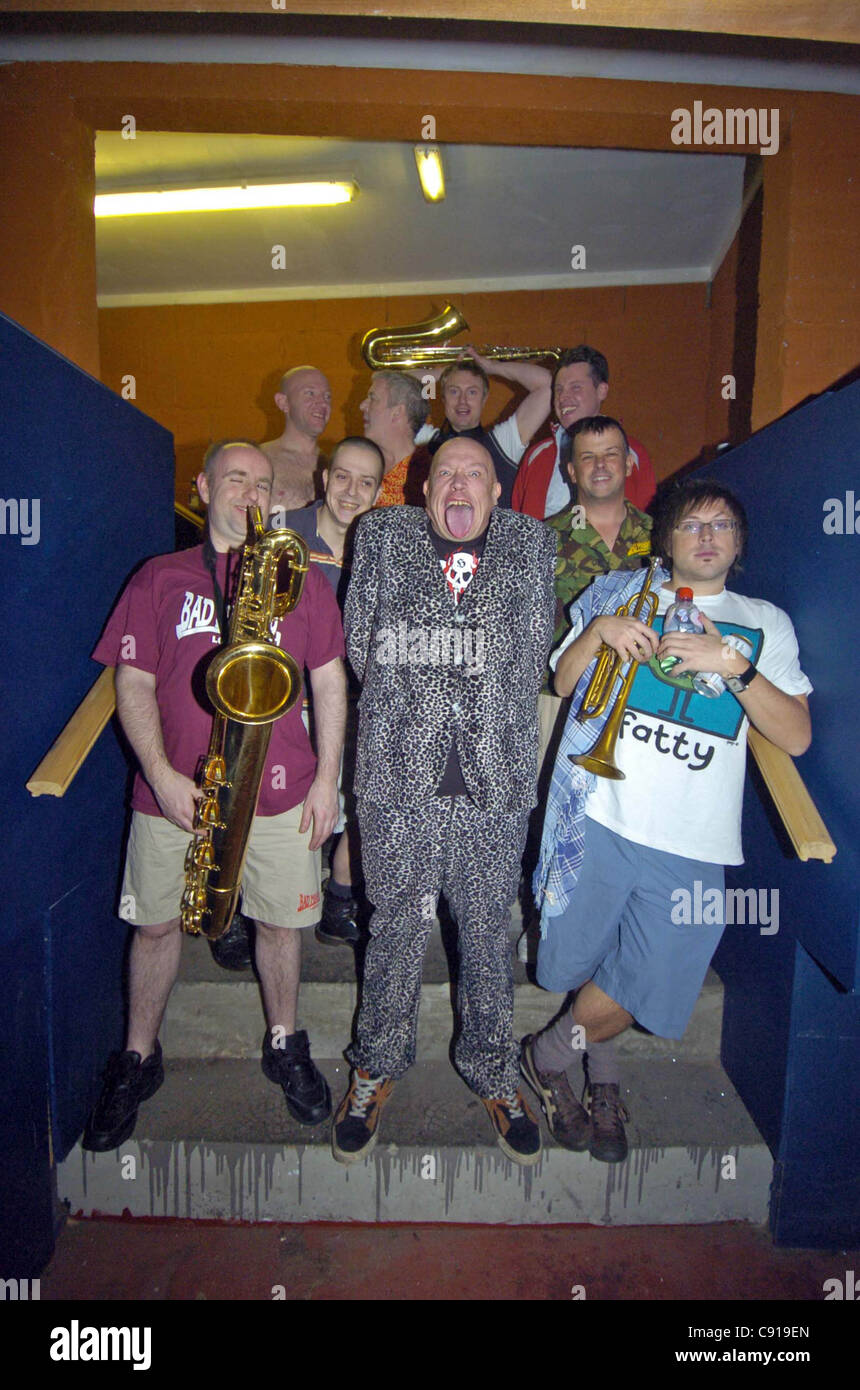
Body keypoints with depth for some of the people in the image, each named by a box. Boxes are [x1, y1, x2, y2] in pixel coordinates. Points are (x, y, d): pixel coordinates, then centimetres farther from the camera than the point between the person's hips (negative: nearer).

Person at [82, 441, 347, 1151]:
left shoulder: (302, 578, 8)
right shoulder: (159, 578, 6)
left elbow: (330, 680, 6)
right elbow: (133, 682, 1)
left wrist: (326, 779, 0)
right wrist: (163, 776, -11)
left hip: (280, 791, 0)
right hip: (174, 791, 0)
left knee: (281, 923, 10)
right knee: (156, 924, 11)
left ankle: (285, 1045, 34)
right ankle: (138, 1060, 33)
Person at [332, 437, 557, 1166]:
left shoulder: (532, 544, 9)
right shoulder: (381, 536, 7)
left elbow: (539, 649, 12)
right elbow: (358, 643, 9)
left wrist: (496, 719, 9)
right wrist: (402, 712, 8)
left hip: (497, 781, 1)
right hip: (401, 778, -1)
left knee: (489, 930, 12)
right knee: (398, 927, 9)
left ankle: (494, 1073, 34)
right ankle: (377, 1067, 32)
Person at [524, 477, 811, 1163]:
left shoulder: (765, 623, 12)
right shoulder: (621, 595, 12)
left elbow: (796, 736, 2)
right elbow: (563, 681, 10)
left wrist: (735, 666, -13)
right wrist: (598, 631, -9)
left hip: (692, 844, 1)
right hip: (600, 816, 0)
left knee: (630, 989, 3)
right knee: (586, 964, 9)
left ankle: (550, 1055, 34)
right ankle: (604, 1077, 40)